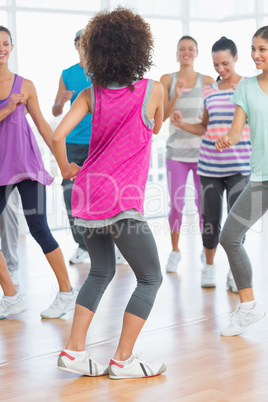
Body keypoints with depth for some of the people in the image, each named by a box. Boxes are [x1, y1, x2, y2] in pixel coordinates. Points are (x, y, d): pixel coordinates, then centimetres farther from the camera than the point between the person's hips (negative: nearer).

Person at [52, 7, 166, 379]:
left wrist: (65, 168, 9)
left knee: (101, 272, 22)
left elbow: (59, 135, -7)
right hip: (123, 201, -6)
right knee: (150, 277, 9)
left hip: (88, 193, 6)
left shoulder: (91, 94, 3)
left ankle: (74, 350, 18)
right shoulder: (153, 90, -5)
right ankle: (123, 359, 9)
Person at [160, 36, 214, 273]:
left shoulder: (207, 81, 4)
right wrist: (176, 96, -17)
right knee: (176, 205, 0)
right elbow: (162, 116, -2)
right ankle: (175, 251, 18)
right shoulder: (167, 80, 3)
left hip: (202, 150, 0)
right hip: (177, 150, 0)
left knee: (204, 204, 1)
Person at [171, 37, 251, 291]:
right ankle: (209, 266, 25)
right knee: (210, 219, 6)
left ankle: (234, 273, 8)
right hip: (210, 164, 3)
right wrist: (181, 124, 3)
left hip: (238, 166, -3)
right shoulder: (209, 91, 11)